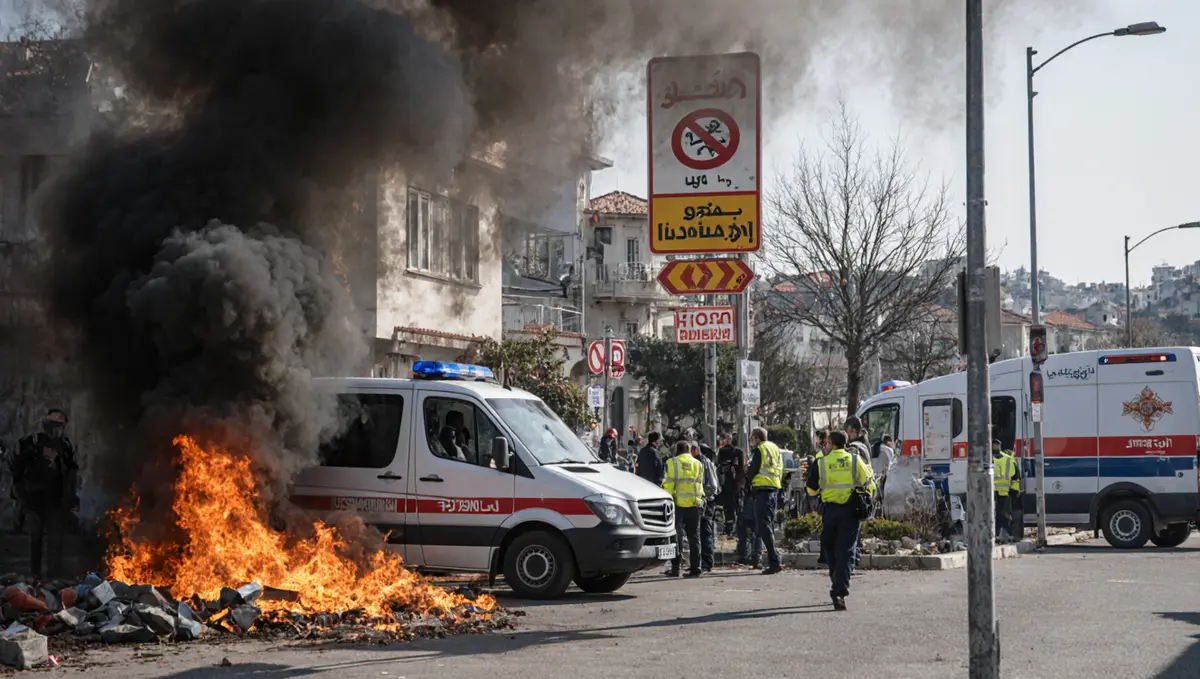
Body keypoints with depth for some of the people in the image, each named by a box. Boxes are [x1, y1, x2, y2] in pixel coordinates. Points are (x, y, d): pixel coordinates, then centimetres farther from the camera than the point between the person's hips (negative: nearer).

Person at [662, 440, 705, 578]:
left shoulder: (672, 463, -1)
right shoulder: (698, 464, 12)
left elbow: (667, 485, -7)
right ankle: (695, 568, 7)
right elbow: (701, 484, 12)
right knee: (693, 537, 8)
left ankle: (675, 567, -7)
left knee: (676, 536, 0)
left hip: (678, 504, -3)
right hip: (694, 504, 3)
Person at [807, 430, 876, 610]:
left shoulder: (821, 463, -1)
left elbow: (812, 490, 3)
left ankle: (838, 585, 22)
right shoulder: (856, 460, 2)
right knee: (846, 551, -2)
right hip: (851, 510, 0)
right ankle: (840, 592, -14)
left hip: (830, 509, 0)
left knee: (829, 548, 18)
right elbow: (869, 485, 2)